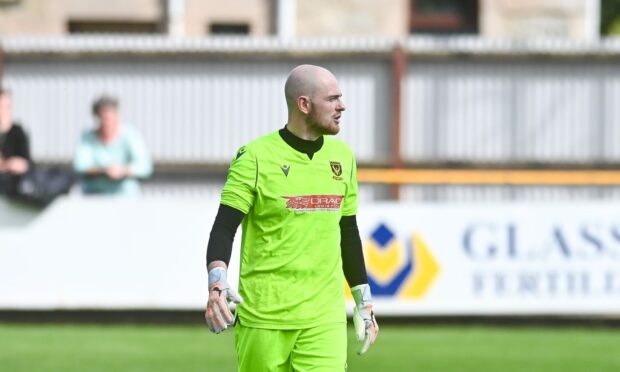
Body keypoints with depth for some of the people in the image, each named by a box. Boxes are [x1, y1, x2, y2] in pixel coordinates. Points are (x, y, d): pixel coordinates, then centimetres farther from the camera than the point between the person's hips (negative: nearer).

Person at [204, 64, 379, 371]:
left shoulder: (342, 156, 10)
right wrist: (217, 283, -29)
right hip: (263, 315, -4)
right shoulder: (256, 158, -7)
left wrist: (363, 302, 20)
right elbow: (224, 228, -11)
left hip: (325, 319, 4)